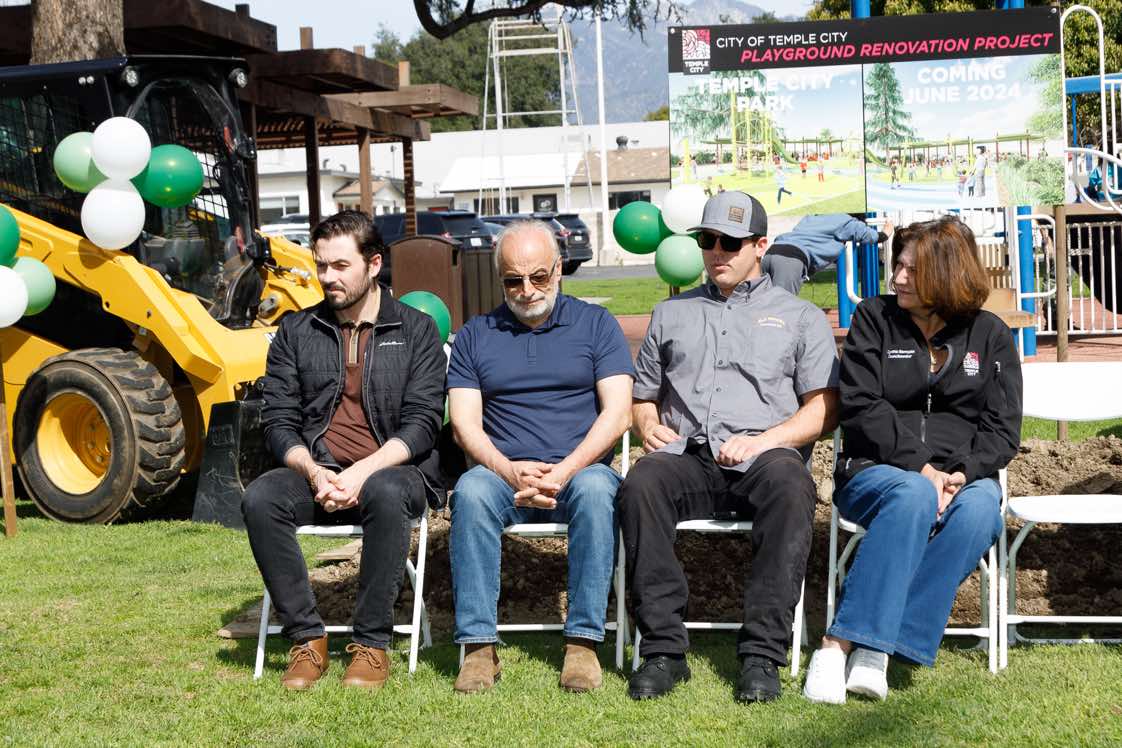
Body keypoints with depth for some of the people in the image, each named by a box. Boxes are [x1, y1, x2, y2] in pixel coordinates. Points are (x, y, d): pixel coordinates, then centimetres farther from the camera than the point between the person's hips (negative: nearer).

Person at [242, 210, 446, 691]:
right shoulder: (296, 332, 14)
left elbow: (422, 424, -3)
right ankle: (307, 638, -18)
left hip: (391, 469, -3)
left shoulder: (416, 331, 6)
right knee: (260, 499, -29)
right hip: (316, 470, 3)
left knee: (385, 494, -38)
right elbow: (279, 421, 7)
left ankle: (372, 643, -26)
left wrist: (363, 471, -19)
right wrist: (314, 472, -13)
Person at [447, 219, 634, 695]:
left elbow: (617, 413, 0)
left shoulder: (594, 324, 11)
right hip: (503, 473, 1)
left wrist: (564, 471, -15)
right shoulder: (475, 336, 15)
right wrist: (510, 471, -15)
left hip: (579, 470, -1)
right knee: (471, 490, -32)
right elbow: (465, 424, 5)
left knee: (596, 488, -35)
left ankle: (583, 642, -31)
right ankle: (478, 646, -31)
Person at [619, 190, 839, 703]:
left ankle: (762, 655, -38)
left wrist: (762, 441, -8)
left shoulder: (800, 316, 19)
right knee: (640, 483, -34)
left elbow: (823, 409, 8)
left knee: (791, 485, -39)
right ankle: (663, 648, -31)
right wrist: (648, 424, 5)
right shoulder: (671, 314, 28)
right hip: (687, 458, 2)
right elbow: (642, 395, 29)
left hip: (765, 455, -2)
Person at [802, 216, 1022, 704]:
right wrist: (920, 468, -15)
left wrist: (963, 473, -14)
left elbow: (1003, 429, 6)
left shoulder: (989, 335, 12)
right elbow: (860, 409, -2)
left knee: (979, 508, -34)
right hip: (875, 469, -2)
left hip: (963, 477, 2)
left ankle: (874, 645, -37)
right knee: (913, 496, -38)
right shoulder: (874, 318, 7)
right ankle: (838, 645, -43)